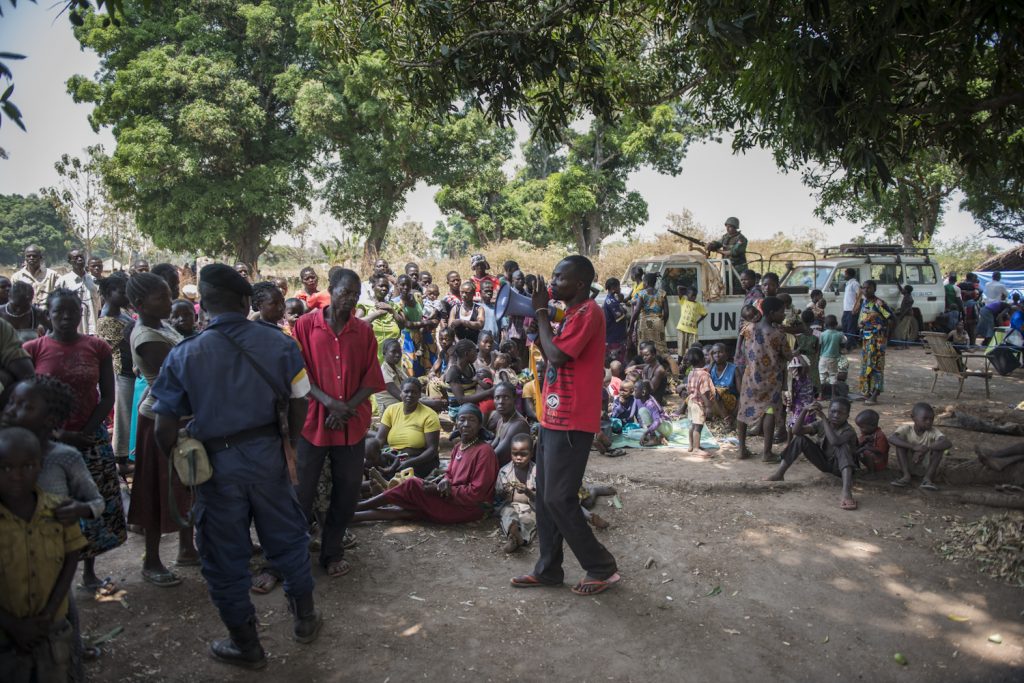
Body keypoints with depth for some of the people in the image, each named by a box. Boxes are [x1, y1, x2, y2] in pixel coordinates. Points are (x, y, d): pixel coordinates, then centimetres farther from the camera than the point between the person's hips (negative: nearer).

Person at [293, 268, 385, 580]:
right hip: (313, 421, -2)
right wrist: (328, 402, -17)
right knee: (301, 492, 5)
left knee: (346, 493, 10)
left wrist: (347, 407, -11)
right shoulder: (305, 325, -2)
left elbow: (371, 379, 3)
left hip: (352, 424, 3)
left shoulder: (364, 331, 4)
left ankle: (332, 552, 28)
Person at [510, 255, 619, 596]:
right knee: (546, 497, 12)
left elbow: (557, 355, -22)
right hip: (553, 418, 10)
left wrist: (541, 312, -11)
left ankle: (602, 568, 9)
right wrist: (538, 322, 7)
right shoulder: (572, 313, 18)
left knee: (559, 498, -6)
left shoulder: (588, 312, -14)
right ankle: (548, 569, 22)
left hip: (571, 423, -10)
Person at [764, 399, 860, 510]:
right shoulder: (821, 424, -7)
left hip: (840, 466, -5)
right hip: (823, 462, 5)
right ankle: (779, 474, -17)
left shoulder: (848, 431, -21)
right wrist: (804, 410, -31)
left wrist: (824, 418, -39)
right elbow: (797, 431, -19)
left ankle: (846, 491, -55)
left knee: (842, 446, -38)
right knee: (800, 438, -13)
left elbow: (834, 442, -44)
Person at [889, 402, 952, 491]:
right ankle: (906, 476, -24)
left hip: (927, 466, 0)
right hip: (909, 465, 0)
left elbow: (948, 443, -34)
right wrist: (914, 446, -45)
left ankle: (928, 478, -23)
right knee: (900, 441, -22)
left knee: (938, 446, -23)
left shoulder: (933, 432, -15)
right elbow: (891, 438, -35)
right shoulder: (907, 429, -15)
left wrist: (926, 448, -44)